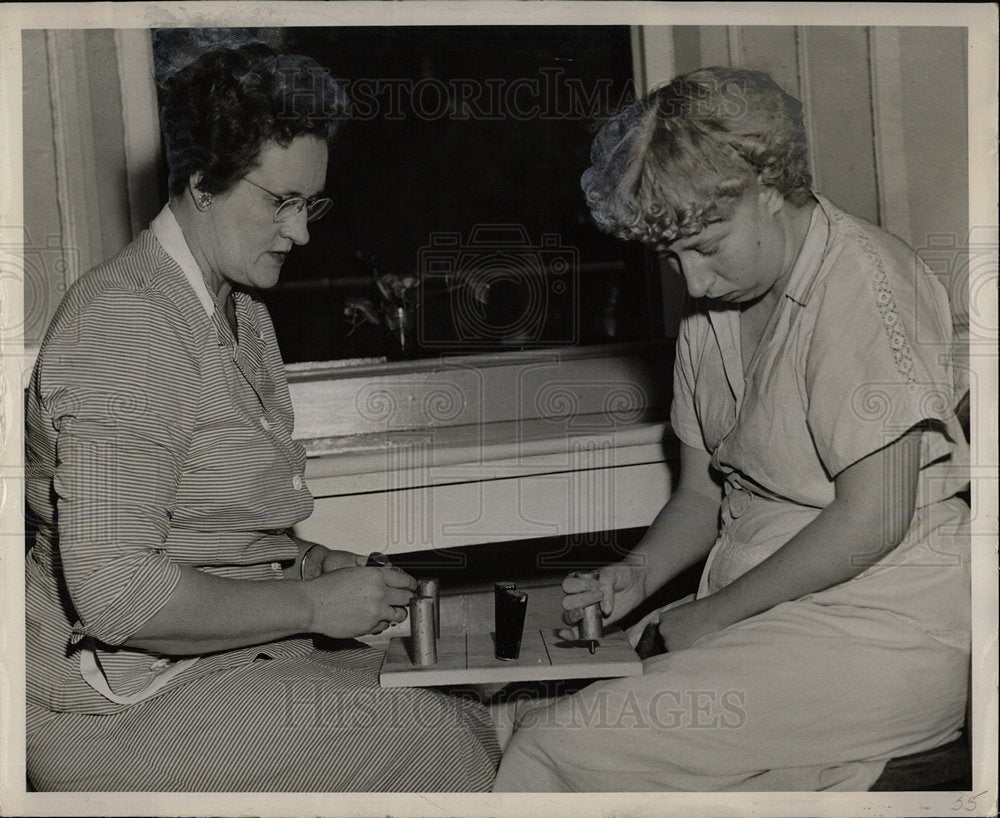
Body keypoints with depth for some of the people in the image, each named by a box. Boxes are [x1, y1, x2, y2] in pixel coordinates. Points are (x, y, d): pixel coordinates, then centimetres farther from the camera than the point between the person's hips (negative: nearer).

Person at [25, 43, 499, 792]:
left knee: (476, 714, 3)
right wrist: (311, 604, -18)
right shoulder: (125, 323, -19)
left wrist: (316, 563, 5)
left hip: (234, 643, 10)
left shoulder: (243, 310, 14)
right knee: (448, 748, -20)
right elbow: (117, 595, -26)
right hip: (122, 707, -9)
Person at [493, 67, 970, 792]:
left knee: (553, 749, -18)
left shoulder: (861, 281, -14)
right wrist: (638, 574, -3)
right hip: (768, 611, 8)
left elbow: (872, 520, -19)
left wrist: (713, 614, -12)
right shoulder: (713, 311, 12)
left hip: (880, 629, -8)